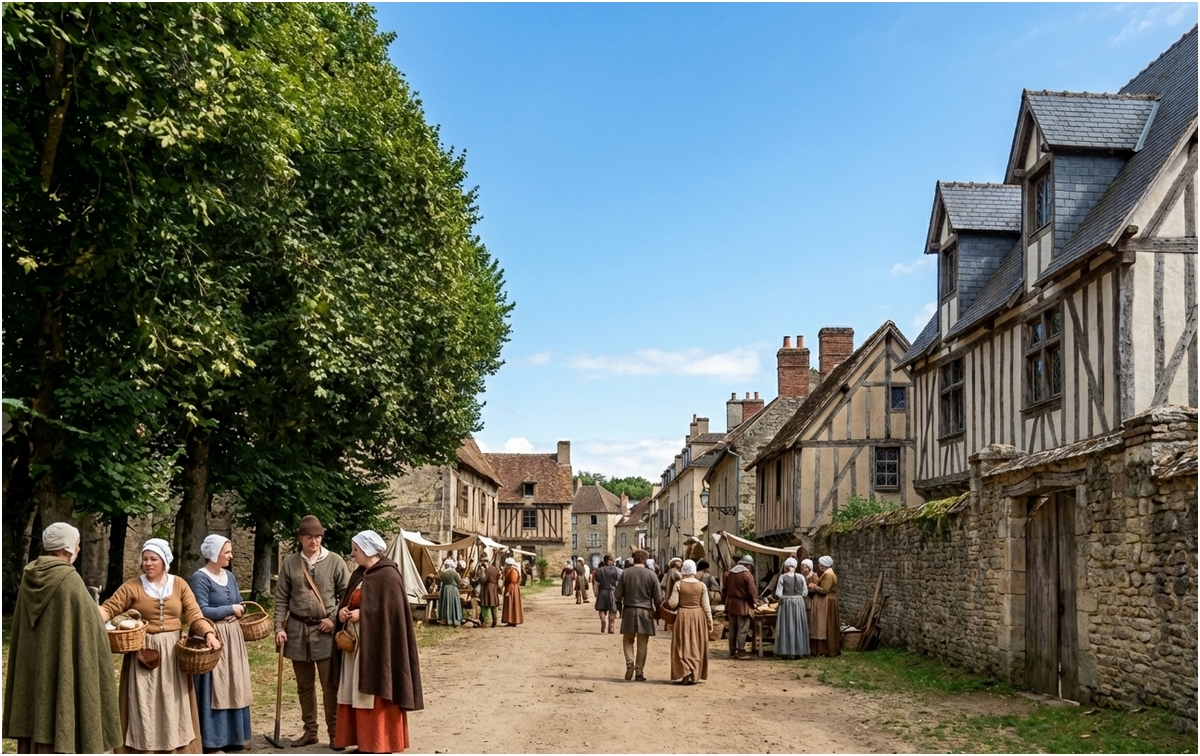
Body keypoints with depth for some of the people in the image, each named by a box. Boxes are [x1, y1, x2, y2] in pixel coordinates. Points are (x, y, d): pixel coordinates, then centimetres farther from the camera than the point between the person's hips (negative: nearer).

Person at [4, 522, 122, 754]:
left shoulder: (29, 577, 5)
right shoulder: (69, 580, -17)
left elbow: (20, 630, 14)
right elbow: (87, 630, -14)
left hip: (31, 670, 8)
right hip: (60, 671, -8)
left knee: (34, 725, 14)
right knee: (59, 728, -2)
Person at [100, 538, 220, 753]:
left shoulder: (179, 585, 4)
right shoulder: (132, 587, -1)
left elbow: (194, 615, -2)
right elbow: (109, 608, -7)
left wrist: (209, 633, -19)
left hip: (172, 654, 2)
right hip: (143, 653, -2)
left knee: (171, 707, 7)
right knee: (141, 706, 1)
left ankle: (171, 750, 15)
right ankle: (139, 750, 7)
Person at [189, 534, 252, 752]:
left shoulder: (229, 576, 11)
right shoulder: (200, 577, -13)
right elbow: (202, 611, -20)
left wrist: (238, 612, -5)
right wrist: (230, 609, -12)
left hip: (233, 637, 8)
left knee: (234, 686, 11)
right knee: (214, 689, -3)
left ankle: (233, 736, 21)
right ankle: (212, 740, 4)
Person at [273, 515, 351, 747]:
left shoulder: (335, 562, -2)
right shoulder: (289, 563, 3)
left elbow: (347, 595, 1)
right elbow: (281, 598, 4)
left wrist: (335, 619, -9)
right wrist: (279, 627, -3)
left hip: (326, 631, -3)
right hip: (297, 630, 3)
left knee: (330, 686, -1)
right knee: (304, 686, 12)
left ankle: (335, 732, 8)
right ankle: (310, 731, 22)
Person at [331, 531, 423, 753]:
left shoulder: (388, 575, -14)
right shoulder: (359, 574, 13)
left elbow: (392, 611, -18)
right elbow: (348, 602, 19)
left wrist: (361, 614, -19)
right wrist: (343, 611, -3)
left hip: (376, 646, -9)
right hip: (355, 644, 9)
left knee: (376, 698, -4)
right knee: (357, 697, 10)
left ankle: (380, 746, 4)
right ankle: (364, 743, 18)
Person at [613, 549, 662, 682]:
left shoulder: (626, 573, -1)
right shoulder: (651, 575, -3)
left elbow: (618, 595, 1)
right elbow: (658, 598, -2)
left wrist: (620, 609, 16)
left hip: (629, 611, 1)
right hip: (645, 612, 0)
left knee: (627, 640, 13)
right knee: (642, 644, 5)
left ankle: (630, 663, -8)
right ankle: (639, 672, 6)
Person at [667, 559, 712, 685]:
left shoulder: (678, 584, -6)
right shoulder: (701, 585, -1)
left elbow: (673, 604, -9)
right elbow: (706, 606, -1)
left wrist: (667, 601, 13)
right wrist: (710, 623, 6)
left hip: (683, 616, -1)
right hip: (698, 617, 1)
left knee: (683, 646, 5)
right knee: (696, 646, 10)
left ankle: (684, 674, -9)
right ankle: (694, 676, 10)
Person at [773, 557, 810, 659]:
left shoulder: (782, 577, -7)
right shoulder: (801, 577, -1)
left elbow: (778, 593, -10)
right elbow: (805, 592, 0)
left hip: (786, 603, -2)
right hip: (799, 603, 2)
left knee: (786, 627, 4)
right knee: (798, 626, 9)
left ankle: (785, 651, 3)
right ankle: (798, 651, 10)